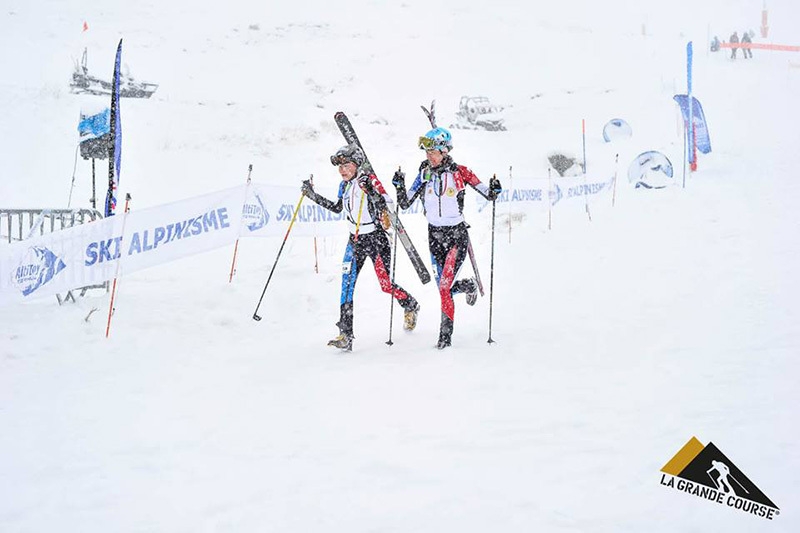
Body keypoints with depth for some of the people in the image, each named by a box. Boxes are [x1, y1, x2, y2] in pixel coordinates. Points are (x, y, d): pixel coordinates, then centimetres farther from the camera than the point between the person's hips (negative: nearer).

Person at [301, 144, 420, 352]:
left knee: (385, 284, -2)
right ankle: (346, 334, -10)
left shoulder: (369, 179, -13)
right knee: (347, 284, -8)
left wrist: (369, 189, -38)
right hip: (355, 240, 6)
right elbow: (336, 208, 26)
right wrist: (312, 195, 24)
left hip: (376, 237, -6)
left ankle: (411, 306, 31)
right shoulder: (344, 185, 8)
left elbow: (387, 204, -23)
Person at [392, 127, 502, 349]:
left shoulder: (460, 172, -9)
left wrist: (494, 190, -23)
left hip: (457, 234, -4)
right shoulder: (425, 173, 1)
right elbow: (405, 203, 4)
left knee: (445, 286, -14)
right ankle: (469, 285, 42)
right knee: (444, 286, 8)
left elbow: (489, 195, -1)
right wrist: (399, 186, -13)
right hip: (435, 234, 4)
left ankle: (446, 333, 0)